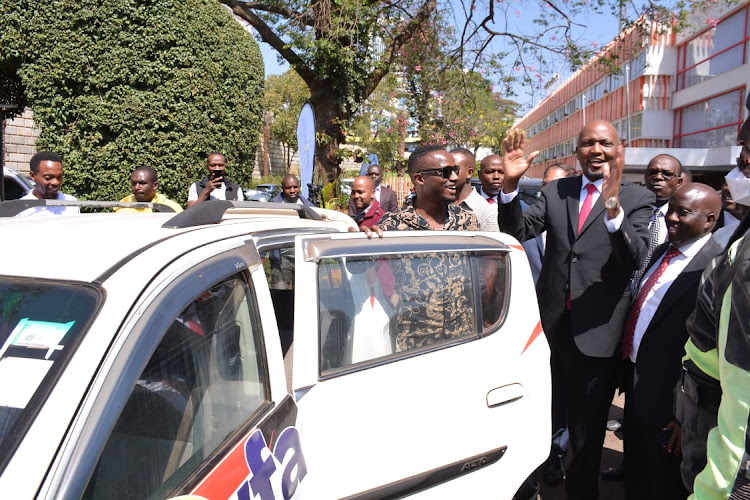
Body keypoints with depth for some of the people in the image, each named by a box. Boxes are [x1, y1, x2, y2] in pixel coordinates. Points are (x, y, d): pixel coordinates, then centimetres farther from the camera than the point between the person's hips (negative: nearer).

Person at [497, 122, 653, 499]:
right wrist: (511, 183, -22)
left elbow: (635, 258, -18)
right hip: (551, 323, 3)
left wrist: (613, 206, -35)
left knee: (587, 432, 13)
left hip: (596, 330, -3)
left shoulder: (637, 198, -4)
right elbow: (517, 232, -5)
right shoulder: (555, 191, 5)